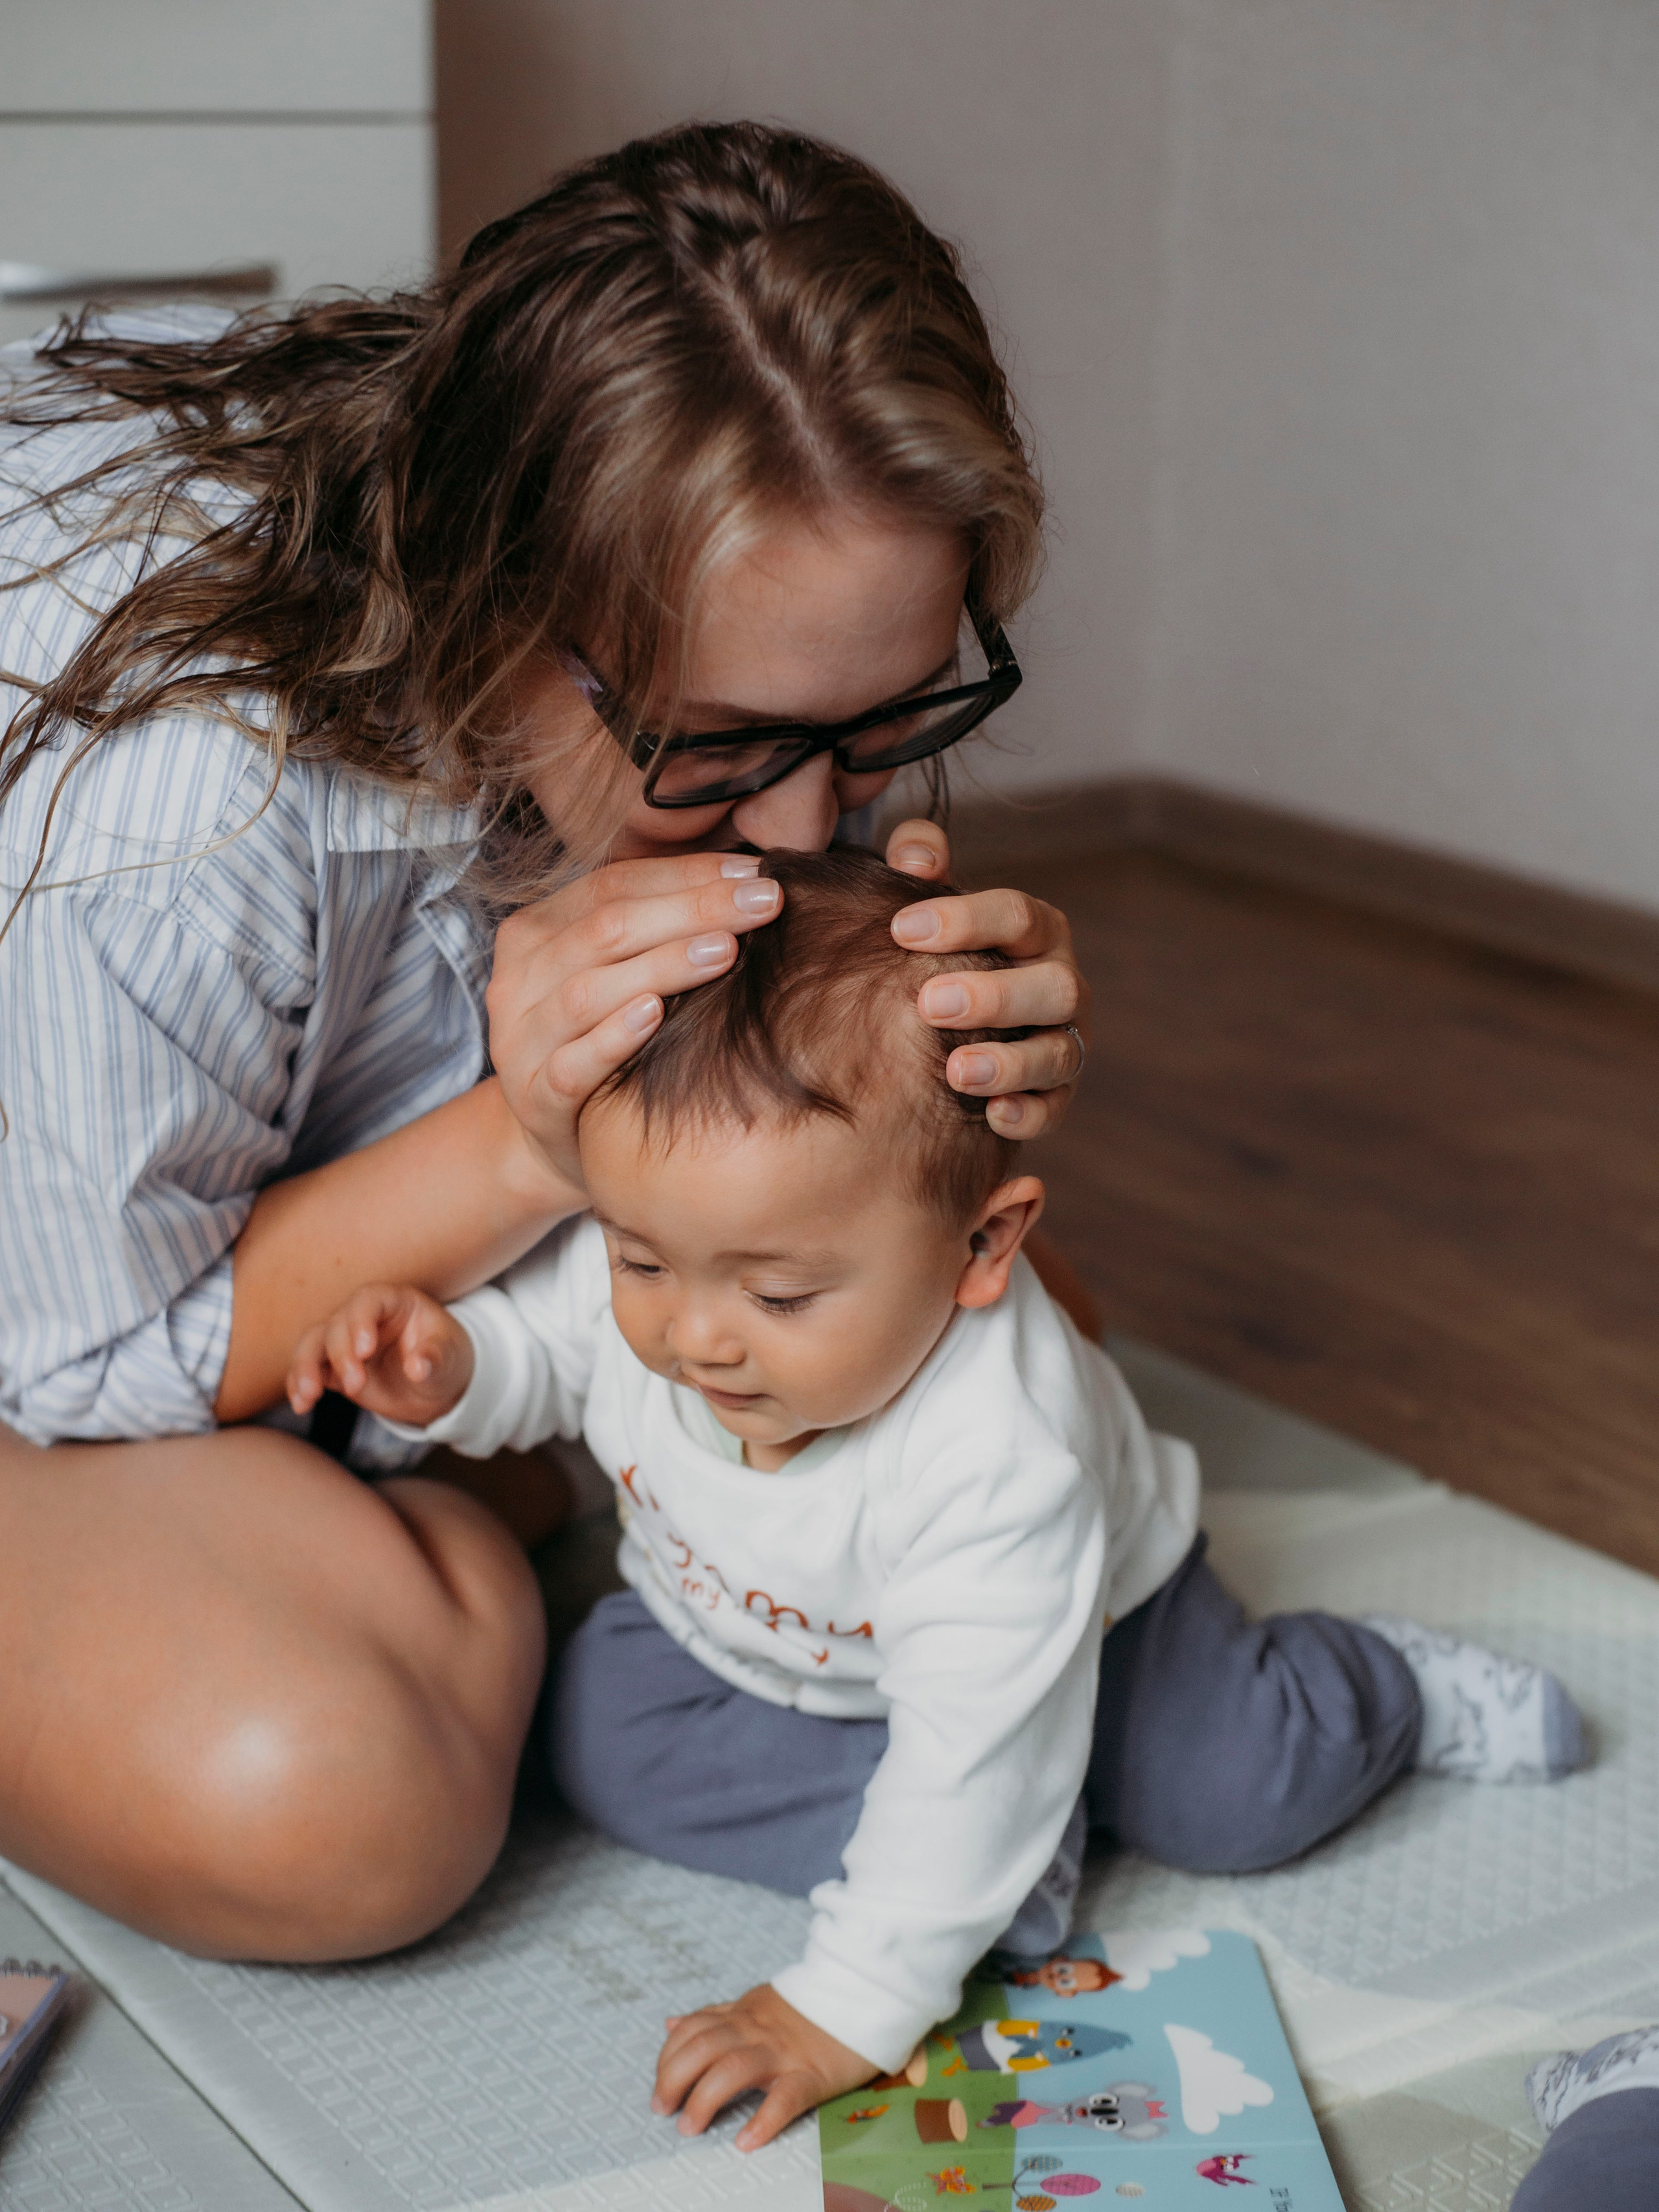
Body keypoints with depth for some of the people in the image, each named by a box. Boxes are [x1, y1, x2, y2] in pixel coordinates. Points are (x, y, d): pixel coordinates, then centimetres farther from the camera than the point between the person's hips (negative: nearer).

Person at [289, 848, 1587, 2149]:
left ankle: (1385, 1689, 20)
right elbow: (541, 1339, -8)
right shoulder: (639, 1270, -33)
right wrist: (451, 1365, -32)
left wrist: (846, 2015, -39)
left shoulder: (997, 1470, -47)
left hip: (1067, 1611, -5)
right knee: (606, 1740, -18)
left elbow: (970, 1766, -42)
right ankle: (1003, 1847, -10)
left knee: (1244, 1796, -15)